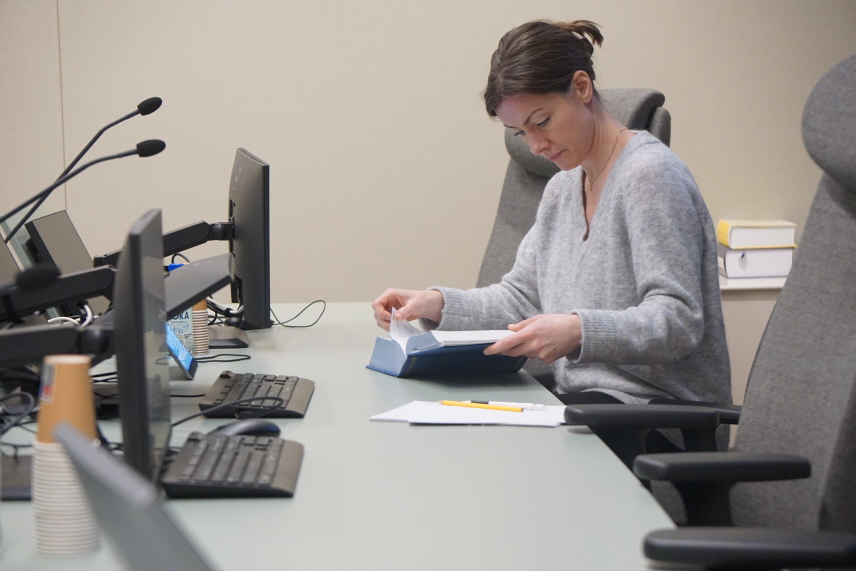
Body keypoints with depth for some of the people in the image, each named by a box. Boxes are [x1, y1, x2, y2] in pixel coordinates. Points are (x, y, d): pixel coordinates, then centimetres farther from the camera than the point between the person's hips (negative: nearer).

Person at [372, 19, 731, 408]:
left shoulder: (650, 175, -12)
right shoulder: (561, 190, 16)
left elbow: (679, 321, -19)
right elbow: (522, 297, 17)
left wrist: (578, 331, -33)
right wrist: (436, 303, 1)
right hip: (586, 398, 8)